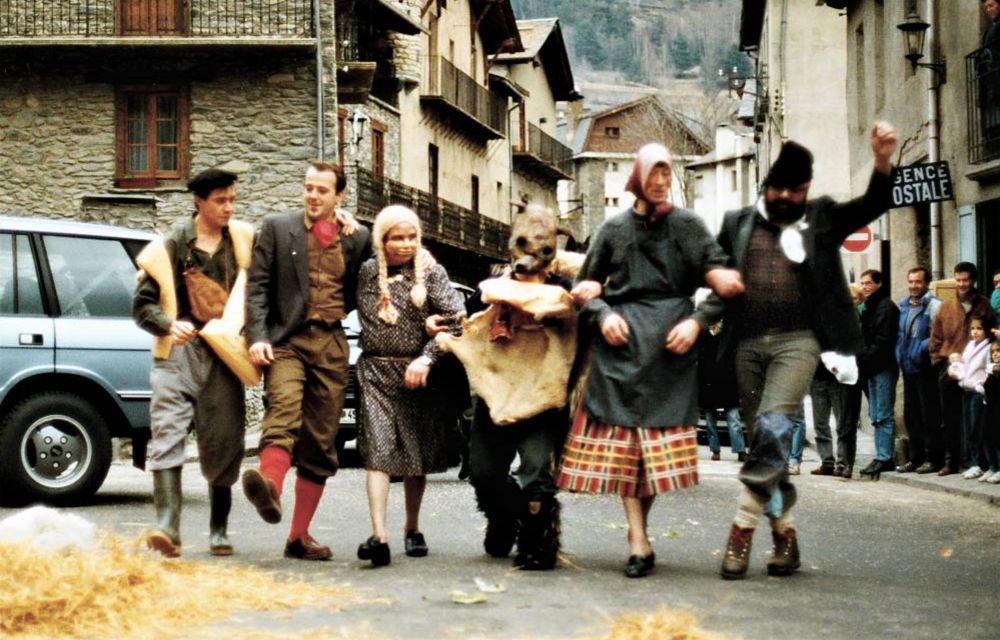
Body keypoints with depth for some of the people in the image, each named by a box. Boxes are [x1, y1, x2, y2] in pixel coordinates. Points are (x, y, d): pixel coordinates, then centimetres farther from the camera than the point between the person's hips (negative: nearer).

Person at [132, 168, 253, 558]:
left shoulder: (243, 241, 10)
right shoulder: (170, 247, 3)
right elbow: (142, 305, 3)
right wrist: (169, 324, -13)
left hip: (224, 354, 2)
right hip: (179, 350, -2)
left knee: (223, 444, 4)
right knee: (168, 434, -15)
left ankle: (219, 530, 17)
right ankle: (167, 527, -21)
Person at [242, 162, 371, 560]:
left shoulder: (356, 239, 14)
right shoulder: (277, 228, 8)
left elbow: (359, 295, 15)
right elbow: (257, 285, 4)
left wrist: (355, 235, 6)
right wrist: (257, 335, -10)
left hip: (331, 344, 3)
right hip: (287, 341, -3)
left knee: (321, 443, 3)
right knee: (283, 412, -30)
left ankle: (299, 536, 10)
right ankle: (270, 489, -53)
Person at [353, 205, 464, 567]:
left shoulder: (431, 272, 0)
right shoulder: (367, 273, 4)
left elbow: (457, 318, -8)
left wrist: (427, 357, -19)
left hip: (416, 371, 0)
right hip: (376, 371, 0)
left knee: (417, 453, 9)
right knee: (378, 450, -13)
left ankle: (412, 528, 26)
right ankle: (379, 534, -22)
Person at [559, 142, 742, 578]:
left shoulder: (687, 225, 7)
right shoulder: (614, 228, 11)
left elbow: (722, 282, 2)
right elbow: (587, 287, 16)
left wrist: (698, 321, -11)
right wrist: (602, 314, -2)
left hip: (671, 343, -1)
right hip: (623, 340, 1)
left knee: (661, 434, -4)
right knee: (622, 432, -6)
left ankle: (639, 528, 10)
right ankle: (639, 542, -6)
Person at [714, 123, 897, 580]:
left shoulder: (822, 219, 9)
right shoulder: (739, 223, 13)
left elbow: (874, 204, -1)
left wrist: (882, 160, -19)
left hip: (797, 340, -3)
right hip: (748, 343, 3)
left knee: (773, 428, -21)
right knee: (765, 440, 7)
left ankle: (744, 525, -15)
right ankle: (783, 529, 17)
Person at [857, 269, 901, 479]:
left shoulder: (886, 307, -9)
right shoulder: (870, 307, 20)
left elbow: (882, 342, -17)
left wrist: (864, 359, -15)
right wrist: (862, 360, 8)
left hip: (883, 368, -10)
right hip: (872, 369, 10)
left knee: (883, 416, -8)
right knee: (876, 416, 10)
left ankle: (884, 458, -8)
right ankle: (882, 456, 13)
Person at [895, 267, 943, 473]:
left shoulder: (934, 305, -9)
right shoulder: (903, 305, 14)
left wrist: (923, 348, -20)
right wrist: (899, 354, 8)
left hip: (926, 367, -8)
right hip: (908, 367, 8)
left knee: (930, 414, -4)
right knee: (911, 415, 12)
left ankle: (933, 458, 1)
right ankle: (915, 457, 20)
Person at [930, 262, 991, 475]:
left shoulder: (984, 305, 1)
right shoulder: (946, 306, 5)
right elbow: (936, 338, 9)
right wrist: (939, 361, 1)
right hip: (949, 370, 2)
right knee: (951, 419, 5)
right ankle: (952, 460, 11)